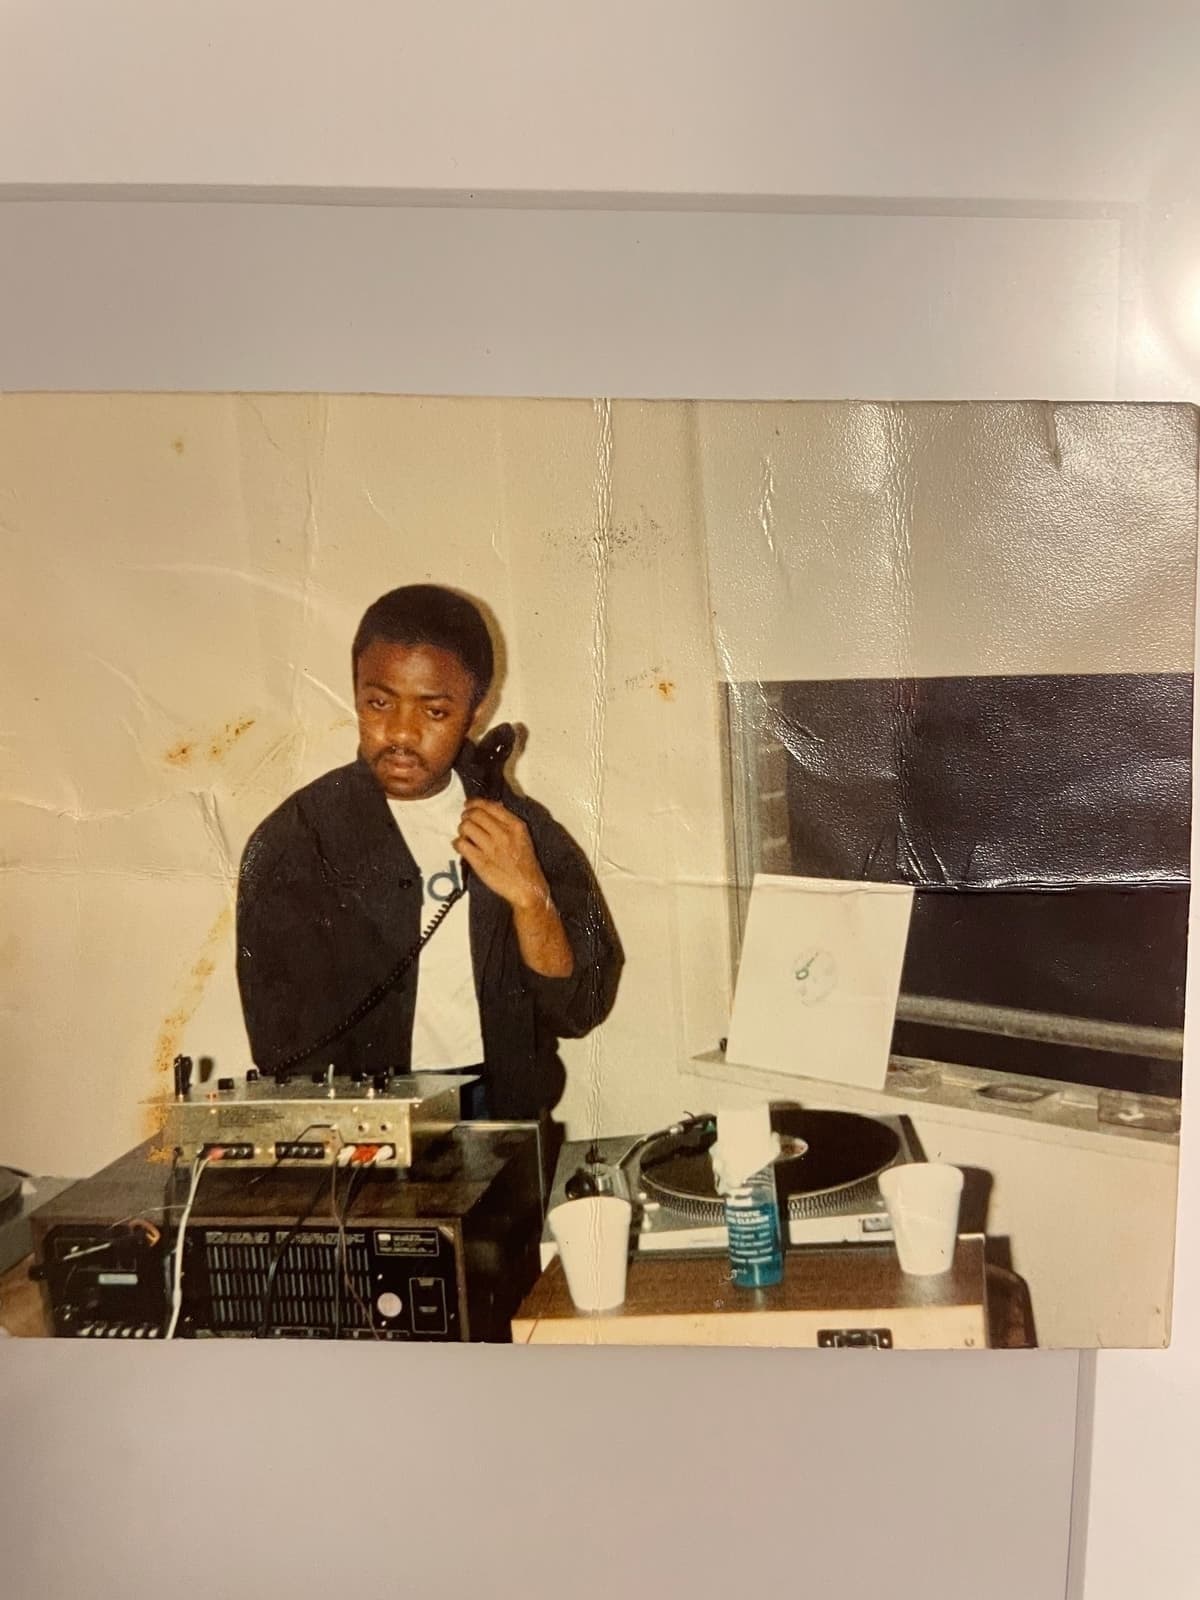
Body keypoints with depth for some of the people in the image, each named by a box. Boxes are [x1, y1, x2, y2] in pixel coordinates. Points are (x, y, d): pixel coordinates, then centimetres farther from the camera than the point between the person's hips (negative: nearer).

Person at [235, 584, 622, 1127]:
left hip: (506, 1118, 2)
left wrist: (529, 897, -14)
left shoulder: (522, 831, 4)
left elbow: (579, 1012, 0)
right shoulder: (293, 843, -3)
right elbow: (288, 1048, -3)